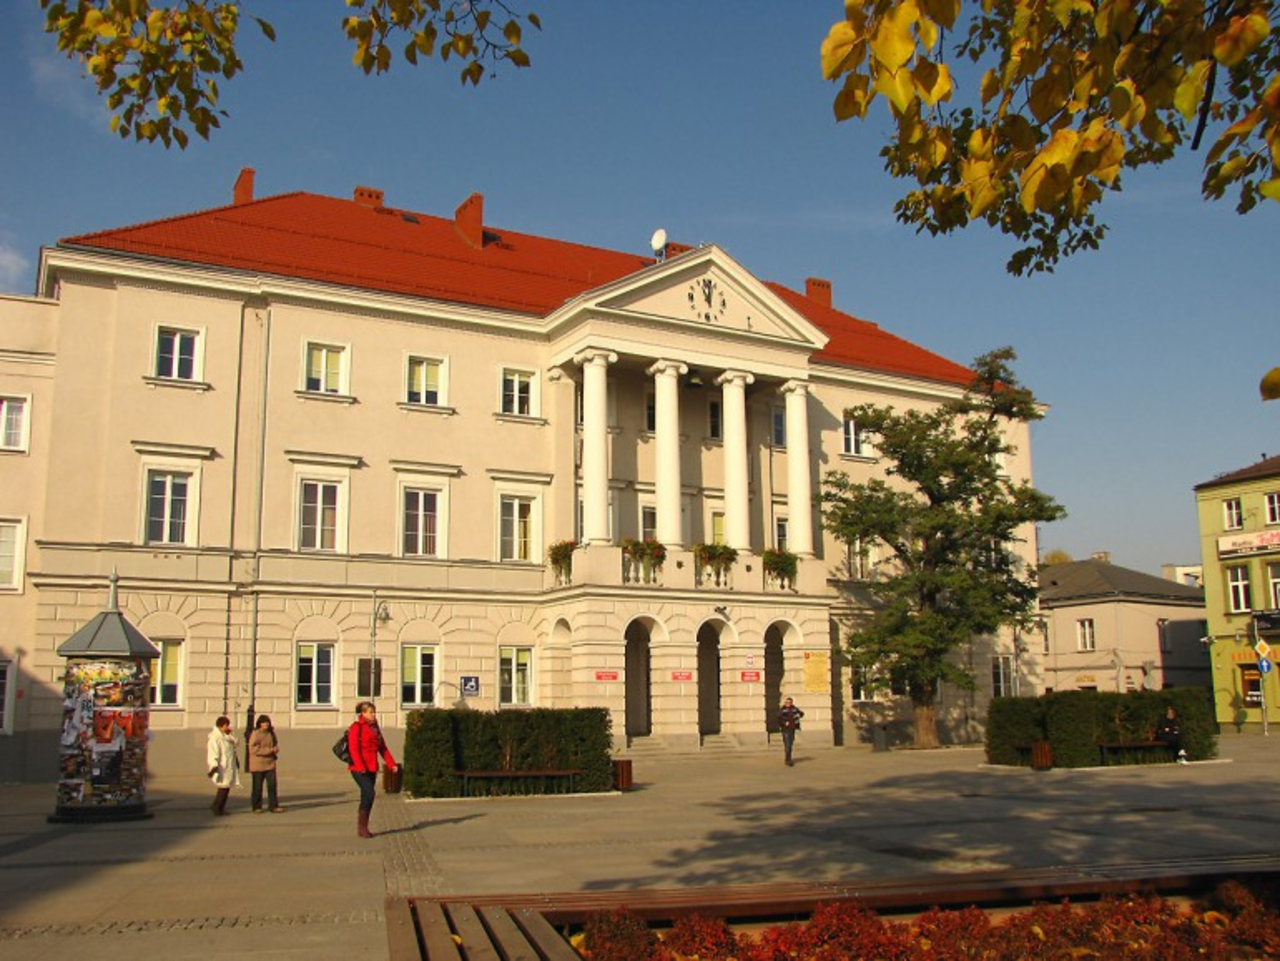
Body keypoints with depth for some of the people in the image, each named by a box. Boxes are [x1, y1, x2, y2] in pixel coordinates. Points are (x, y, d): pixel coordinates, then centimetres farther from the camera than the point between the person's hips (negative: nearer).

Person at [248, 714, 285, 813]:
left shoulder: (271, 733, 8)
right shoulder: (255, 734, -12)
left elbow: (276, 744, 20)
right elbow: (253, 749, -18)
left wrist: (275, 749, -5)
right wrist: (268, 750, -19)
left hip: (270, 763, 5)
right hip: (258, 765, -5)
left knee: (272, 785, 1)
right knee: (257, 787, 5)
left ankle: (273, 806, 6)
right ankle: (257, 807, 17)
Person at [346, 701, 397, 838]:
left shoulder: (375, 728, 16)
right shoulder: (356, 727, -7)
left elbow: (382, 748, 16)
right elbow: (354, 749, -15)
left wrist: (391, 764, 6)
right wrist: (360, 767, -25)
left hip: (371, 768, 7)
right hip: (359, 769, -7)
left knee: (366, 797, 8)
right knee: (369, 793, -18)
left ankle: (362, 828, 15)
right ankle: (361, 826, -9)